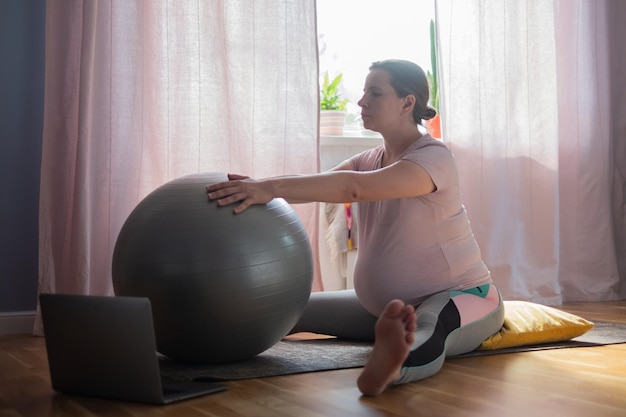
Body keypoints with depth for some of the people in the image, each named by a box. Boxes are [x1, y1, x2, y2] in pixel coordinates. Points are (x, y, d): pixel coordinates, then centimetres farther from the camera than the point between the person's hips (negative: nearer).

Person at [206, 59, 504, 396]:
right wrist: (258, 186, -28)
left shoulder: (433, 157, -17)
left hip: (460, 296, -9)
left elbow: (354, 187, -33)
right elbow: (316, 184, -9)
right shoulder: (369, 160, 9)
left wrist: (272, 188, -41)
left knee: (424, 329, -43)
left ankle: (391, 365, -73)